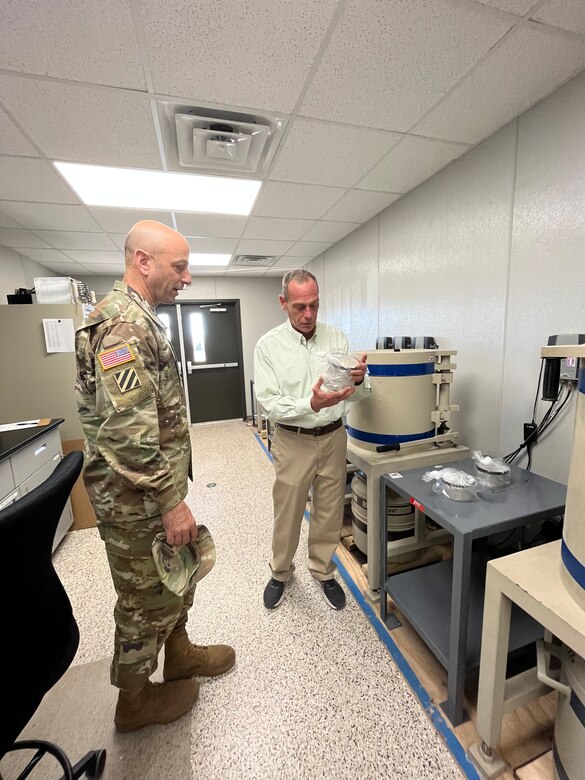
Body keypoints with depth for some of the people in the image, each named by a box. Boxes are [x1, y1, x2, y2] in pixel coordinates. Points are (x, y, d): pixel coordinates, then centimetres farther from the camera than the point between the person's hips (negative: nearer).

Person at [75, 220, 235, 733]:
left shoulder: (139, 318, 13)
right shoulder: (124, 323, -21)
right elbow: (127, 431, -28)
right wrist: (171, 500, -21)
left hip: (157, 490, 10)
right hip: (138, 499, -10)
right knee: (146, 598, 13)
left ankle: (179, 654, 49)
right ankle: (135, 701, 40)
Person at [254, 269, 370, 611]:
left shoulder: (337, 338, -1)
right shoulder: (269, 345, -9)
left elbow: (359, 394, 0)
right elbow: (270, 404, -14)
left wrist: (359, 380, -23)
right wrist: (311, 404, -31)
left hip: (333, 438, 3)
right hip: (293, 441, -2)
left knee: (330, 513, 18)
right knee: (287, 514, 15)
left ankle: (324, 572, 44)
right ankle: (281, 573, 43)